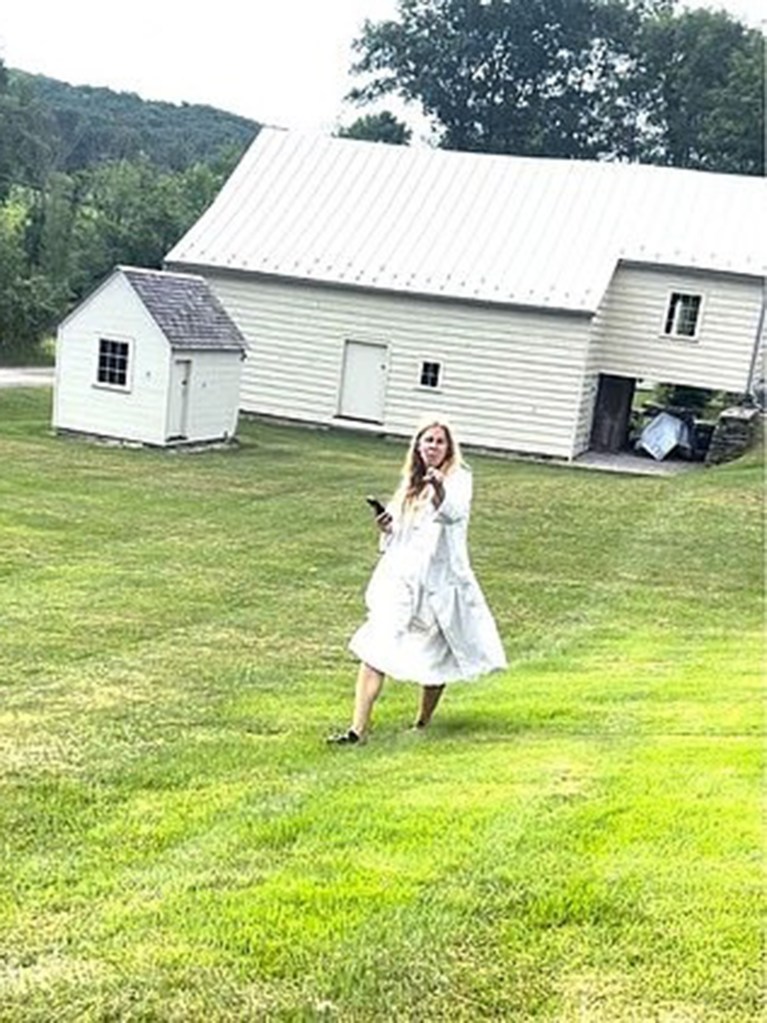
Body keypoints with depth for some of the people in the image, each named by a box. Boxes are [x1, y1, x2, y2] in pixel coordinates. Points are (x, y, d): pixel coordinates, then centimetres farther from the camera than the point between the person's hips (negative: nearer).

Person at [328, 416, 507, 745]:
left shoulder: (458, 479, -5)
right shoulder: (410, 483, 13)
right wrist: (387, 528, 0)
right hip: (400, 577, 4)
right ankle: (358, 729, -8)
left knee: (437, 656, 9)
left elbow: (455, 512, -28)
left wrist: (441, 492, -48)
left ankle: (422, 723, 30)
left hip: (438, 580, -4)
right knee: (375, 651, -8)